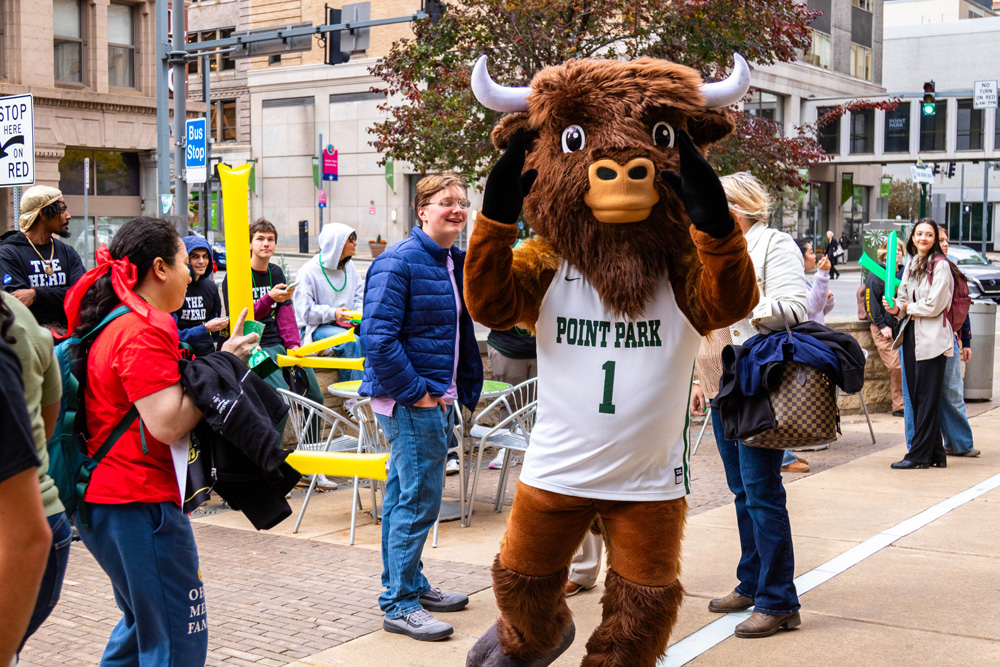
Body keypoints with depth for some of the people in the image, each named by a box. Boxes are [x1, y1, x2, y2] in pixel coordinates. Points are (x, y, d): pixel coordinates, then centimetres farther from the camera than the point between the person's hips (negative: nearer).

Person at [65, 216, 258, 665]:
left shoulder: (114, 323, 14)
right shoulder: (146, 330, -17)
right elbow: (168, 424, -23)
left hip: (102, 497, 11)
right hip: (138, 502, -11)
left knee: (145, 624, 25)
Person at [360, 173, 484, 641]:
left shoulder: (457, 264, 13)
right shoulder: (398, 263, -14)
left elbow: (463, 333, 23)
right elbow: (378, 335, -21)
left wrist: (469, 389, 17)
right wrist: (414, 391, -20)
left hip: (436, 400, 9)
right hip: (408, 401, -9)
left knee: (405, 496, 18)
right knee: (419, 500, -6)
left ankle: (407, 585, 29)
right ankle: (400, 606, 3)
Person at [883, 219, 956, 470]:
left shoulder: (940, 265, -9)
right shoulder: (910, 265, 14)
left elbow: (934, 305, -15)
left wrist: (909, 308, -2)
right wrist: (896, 308, -4)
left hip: (931, 338, -8)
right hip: (911, 336, 8)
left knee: (927, 398, -3)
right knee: (915, 396, 8)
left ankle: (919, 455, 0)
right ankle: (935, 454, 16)